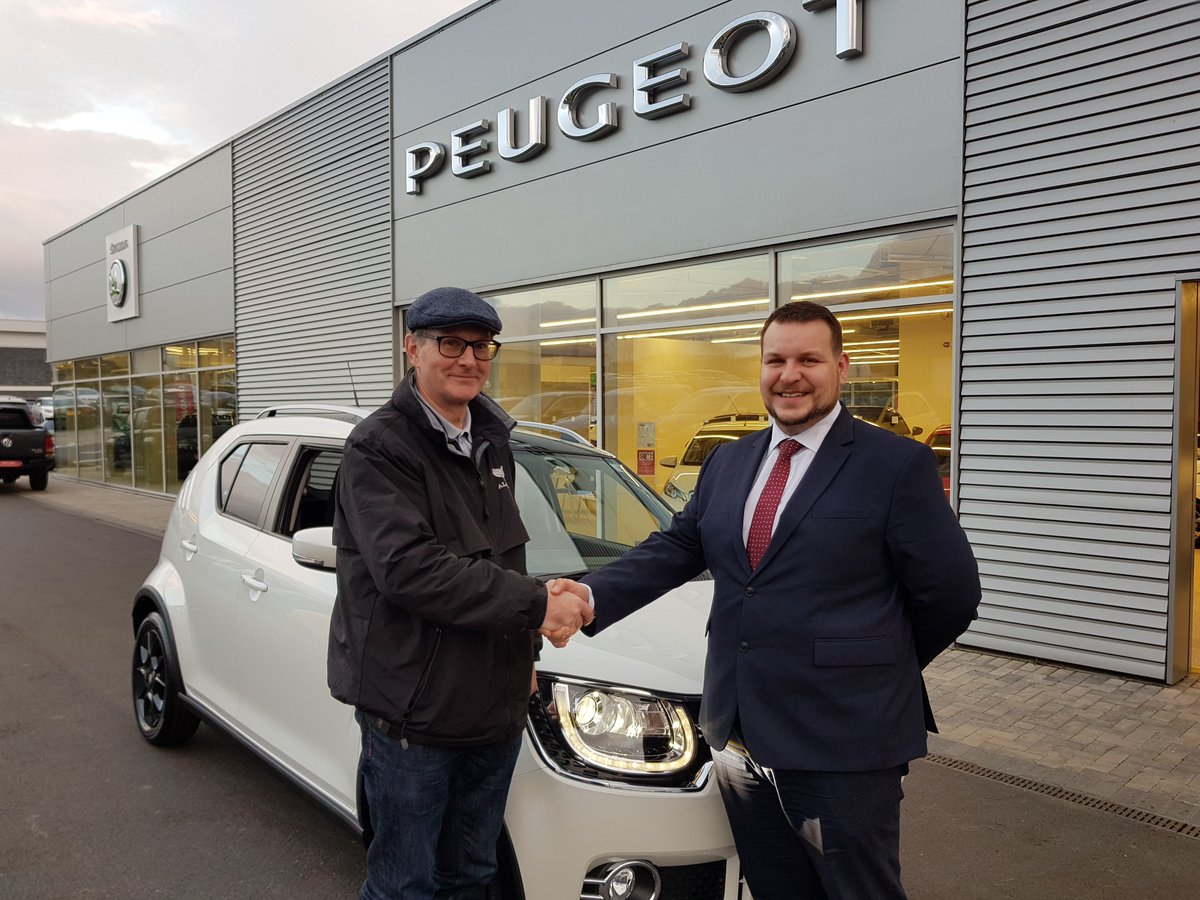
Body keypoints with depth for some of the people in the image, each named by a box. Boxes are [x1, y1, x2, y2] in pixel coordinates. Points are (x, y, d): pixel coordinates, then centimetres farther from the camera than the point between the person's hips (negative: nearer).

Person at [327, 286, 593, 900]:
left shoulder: (492, 441, 11)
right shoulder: (378, 447, -14)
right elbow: (408, 569, -25)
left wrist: (522, 651, 13)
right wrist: (535, 605, -25)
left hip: (494, 707, 7)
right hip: (413, 711, -7)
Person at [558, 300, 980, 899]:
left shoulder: (899, 465, -9)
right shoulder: (727, 463, 10)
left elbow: (950, 595, -6)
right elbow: (674, 549, 5)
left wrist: (883, 666, 5)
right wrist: (589, 597, -11)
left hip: (843, 743, -5)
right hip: (741, 735, 6)